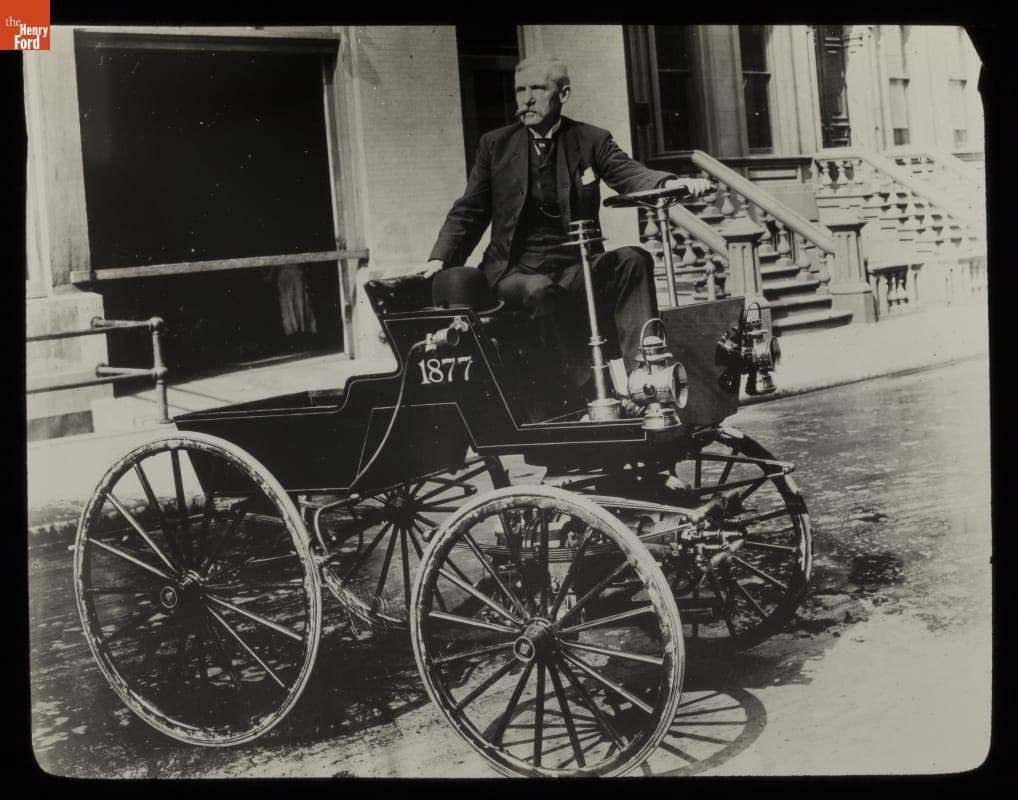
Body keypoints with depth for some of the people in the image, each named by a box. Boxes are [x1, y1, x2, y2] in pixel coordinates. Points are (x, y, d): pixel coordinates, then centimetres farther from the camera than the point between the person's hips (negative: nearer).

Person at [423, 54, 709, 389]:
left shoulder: (591, 140, 8)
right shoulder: (495, 145, 10)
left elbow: (629, 173, -9)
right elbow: (470, 211, 11)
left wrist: (671, 183, -32)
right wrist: (440, 259, -6)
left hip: (576, 267, 1)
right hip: (518, 271, -1)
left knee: (633, 259, -26)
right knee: (540, 291, -34)